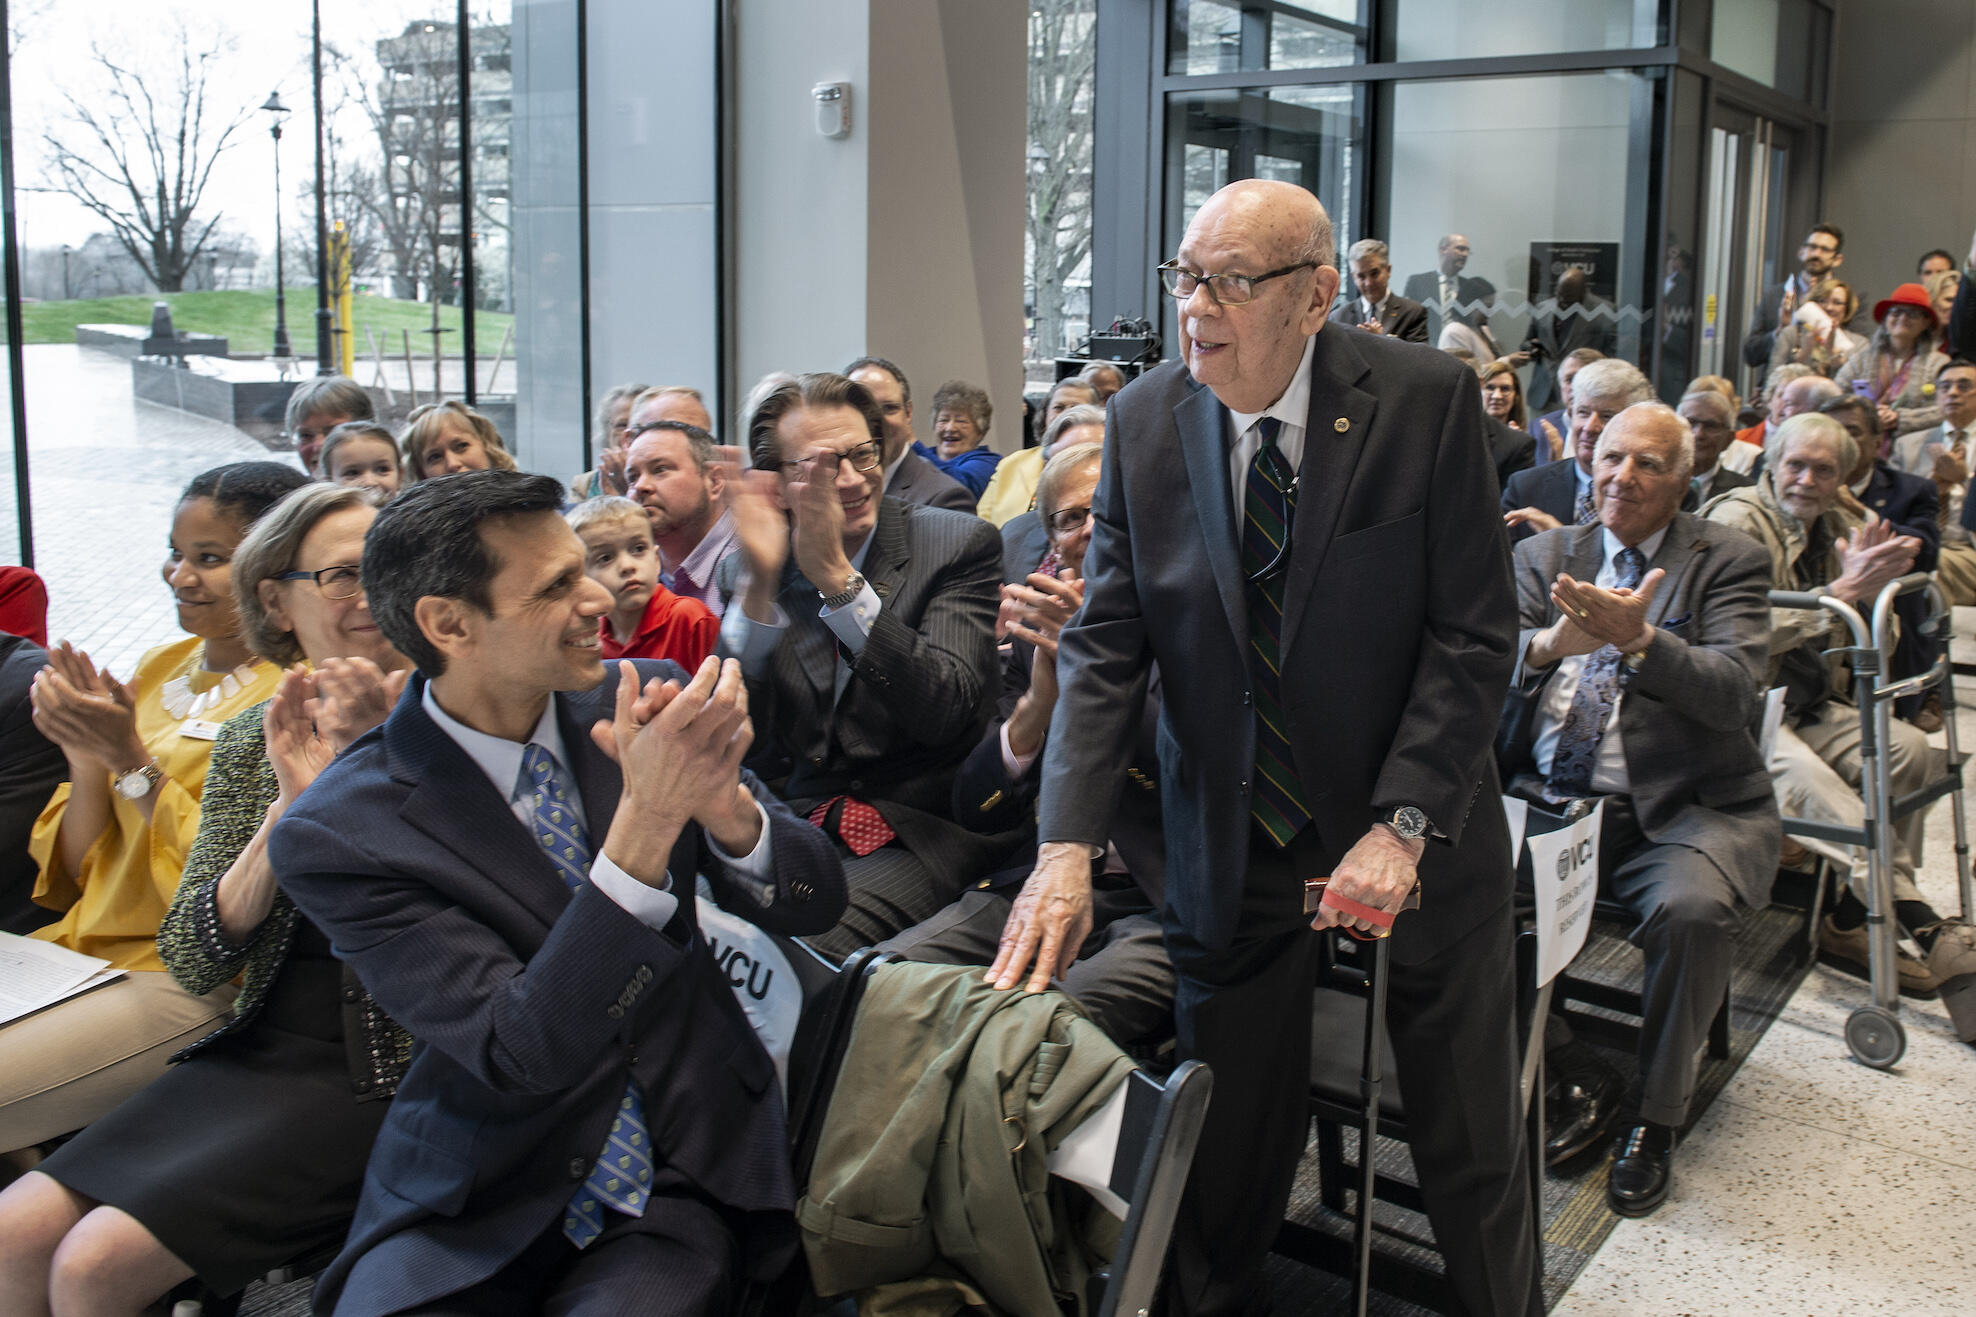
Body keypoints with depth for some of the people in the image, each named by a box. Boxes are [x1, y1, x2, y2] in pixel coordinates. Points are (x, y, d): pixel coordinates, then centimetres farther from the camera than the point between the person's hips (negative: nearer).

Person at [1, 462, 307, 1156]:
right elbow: (78, 873, 12)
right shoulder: (160, 667, 12)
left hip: (197, 982, -7)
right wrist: (86, 757, -6)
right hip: (84, 946, 7)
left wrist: (132, 761, -17)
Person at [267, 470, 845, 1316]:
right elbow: (522, 1056, -20)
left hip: (682, 1180, 2)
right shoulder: (337, 833, -14)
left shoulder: (640, 700, -3)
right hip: (474, 1214, -1)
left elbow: (810, 903, -2)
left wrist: (719, 800, -24)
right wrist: (647, 820, -31)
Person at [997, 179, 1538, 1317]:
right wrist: (1068, 848, -17)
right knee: (1230, 1149, 7)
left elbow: (1476, 634, -11)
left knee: (1472, 1148, 13)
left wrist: (1402, 827, -19)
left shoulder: (1427, 400, -11)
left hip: (1420, 836, -1)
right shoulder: (1146, 421, -4)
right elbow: (1106, 647, -6)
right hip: (1231, 846, 2)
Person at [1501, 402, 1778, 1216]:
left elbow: (1735, 693, -11)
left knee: (1692, 909, -32)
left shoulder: (1728, 562, 6)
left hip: (1683, 807, -2)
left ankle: (1653, 1117, -7)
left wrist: (1638, 640, -28)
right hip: (1549, 802, 3)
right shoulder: (1542, 555, 14)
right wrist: (1549, 645, -23)